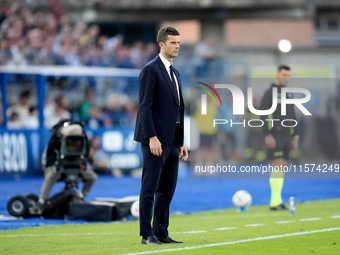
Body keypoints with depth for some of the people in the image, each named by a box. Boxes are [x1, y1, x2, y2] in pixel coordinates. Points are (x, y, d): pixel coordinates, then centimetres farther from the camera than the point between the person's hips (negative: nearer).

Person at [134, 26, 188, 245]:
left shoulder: (175, 73, 18)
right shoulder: (151, 70, -8)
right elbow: (145, 106, -14)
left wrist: (181, 143, 16)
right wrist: (152, 137, -21)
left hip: (172, 142, 8)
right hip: (156, 139, -8)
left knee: (167, 190, 8)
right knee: (150, 188, -5)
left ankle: (161, 233, 12)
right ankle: (147, 235, -2)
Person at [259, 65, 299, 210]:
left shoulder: (289, 95, 16)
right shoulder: (270, 93, -6)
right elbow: (263, 115, -11)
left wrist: (295, 137, 17)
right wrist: (268, 135, -18)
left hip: (286, 135, 7)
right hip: (274, 135, -7)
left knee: (282, 168, 5)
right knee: (277, 166, -12)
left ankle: (277, 201, 8)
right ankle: (275, 202, -12)